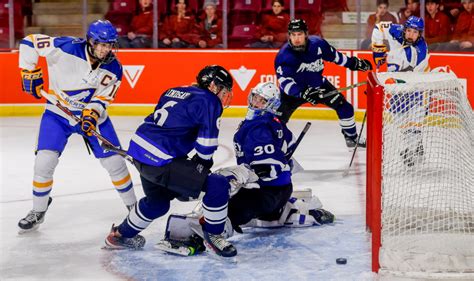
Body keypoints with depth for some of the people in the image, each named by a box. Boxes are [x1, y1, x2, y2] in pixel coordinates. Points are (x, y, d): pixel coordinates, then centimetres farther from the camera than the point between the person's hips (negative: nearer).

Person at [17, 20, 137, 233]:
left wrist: (92, 115, -28)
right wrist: (30, 72, -21)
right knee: (44, 161, -14)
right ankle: (38, 211, 7)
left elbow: (102, 98, -9)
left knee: (114, 162, 1)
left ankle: (133, 206, 21)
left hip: (92, 114, 2)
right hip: (58, 113, -2)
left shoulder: (113, 68, -14)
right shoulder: (66, 48, -24)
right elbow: (29, 42, -19)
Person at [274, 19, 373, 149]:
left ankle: (351, 137, 23)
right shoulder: (283, 56, -29)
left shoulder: (318, 44, -17)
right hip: (295, 90, -4)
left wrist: (354, 63, 10)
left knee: (344, 106, 2)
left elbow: (334, 55, 3)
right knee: (280, 117, -19)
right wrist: (304, 93, -49)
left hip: (318, 84, 4)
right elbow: (285, 83, -35)